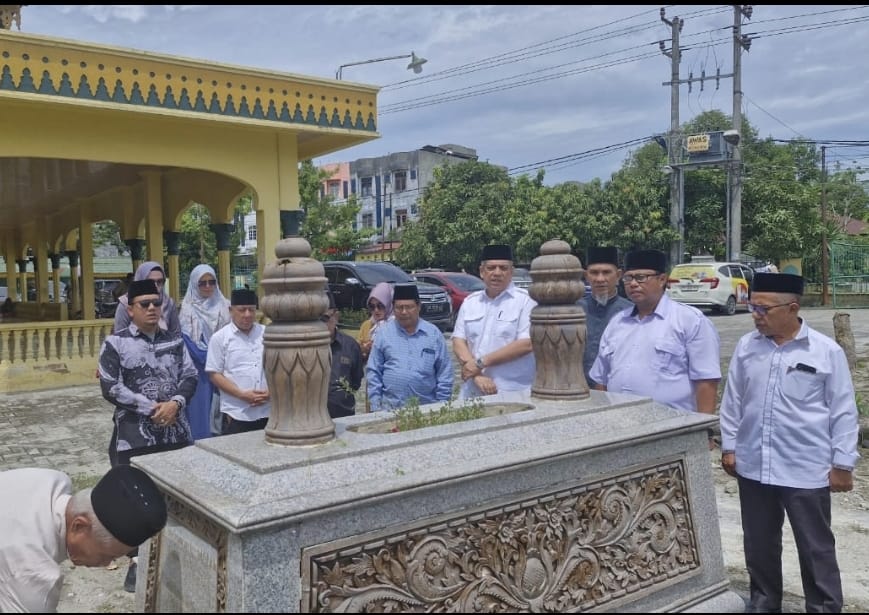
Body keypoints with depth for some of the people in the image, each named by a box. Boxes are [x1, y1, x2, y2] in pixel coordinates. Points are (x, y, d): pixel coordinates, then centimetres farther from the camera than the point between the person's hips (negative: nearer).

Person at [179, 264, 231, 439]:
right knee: (200, 411, -1)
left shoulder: (224, 306, 8)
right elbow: (187, 342, -7)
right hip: (199, 371, -2)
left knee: (221, 410, 2)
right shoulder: (188, 310, 0)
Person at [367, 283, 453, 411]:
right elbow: (373, 372, 4)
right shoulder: (384, 332, 4)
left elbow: (445, 374, 5)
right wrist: (376, 406, -2)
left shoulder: (433, 333, 5)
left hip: (426, 407, 0)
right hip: (390, 407, 0)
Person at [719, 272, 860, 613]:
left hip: (806, 470, -4)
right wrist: (729, 446, 9)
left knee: (816, 548, 9)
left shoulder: (826, 351, -7)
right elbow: (732, 401, 9)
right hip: (752, 467, 4)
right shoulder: (745, 346, 2)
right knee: (758, 545, 16)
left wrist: (842, 463, -3)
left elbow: (843, 412, -3)